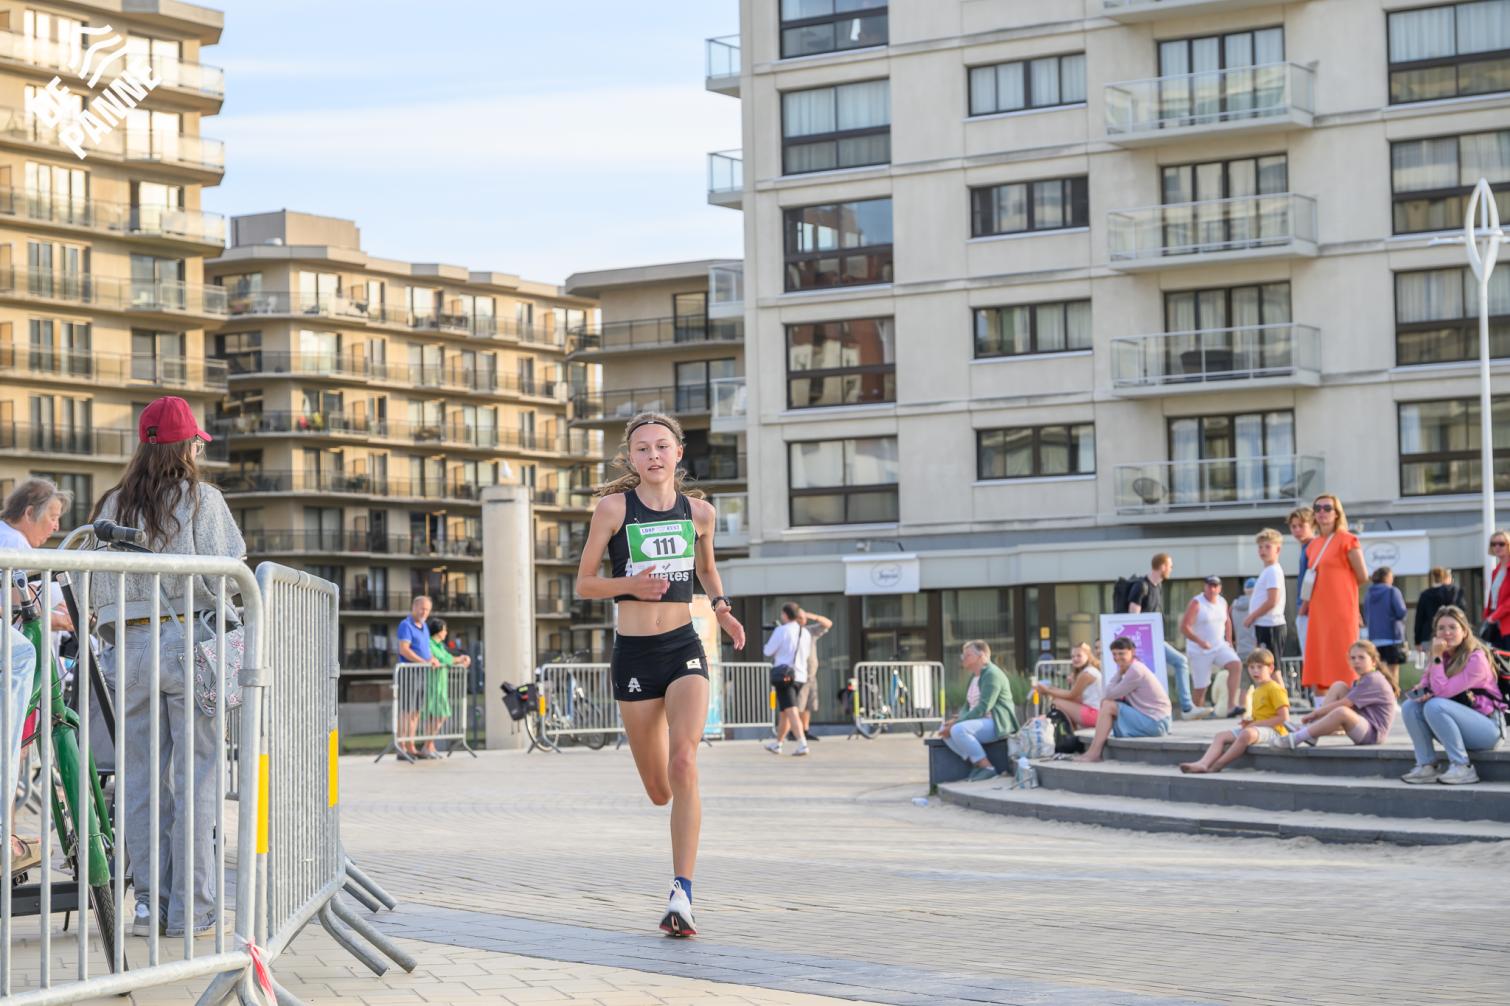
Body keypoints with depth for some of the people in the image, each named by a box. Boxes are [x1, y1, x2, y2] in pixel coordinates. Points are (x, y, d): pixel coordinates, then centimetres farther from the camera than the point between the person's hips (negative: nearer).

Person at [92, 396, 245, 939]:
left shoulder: (111, 506, 10)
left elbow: (97, 587, 9)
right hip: (189, 642, -4)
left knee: (142, 778, 9)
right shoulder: (201, 500, -3)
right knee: (195, 776, 0)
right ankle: (191, 909, -1)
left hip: (129, 646, 4)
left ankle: (149, 902, 12)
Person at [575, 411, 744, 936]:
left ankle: (682, 893, -19)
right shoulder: (613, 507, -3)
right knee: (659, 791, 7)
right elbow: (584, 583, 1)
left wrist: (721, 607, 5)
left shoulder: (699, 511, 5)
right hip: (634, 653, -1)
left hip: (684, 648, 1)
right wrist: (629, 584, -17)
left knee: (683, 764, -21)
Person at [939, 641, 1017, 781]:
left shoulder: (992, 674, -13)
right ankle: (976, 763, -10)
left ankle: (987, 767, -22)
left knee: (958, 730, -31)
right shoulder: (974, 676, 18)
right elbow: (968, 705, 19)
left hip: (997, 723, -10)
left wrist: (957, 723, -22)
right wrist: (958, 719, -3)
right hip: (980, 721, 10)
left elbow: (983, 707, -21)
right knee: (944, 729, -6)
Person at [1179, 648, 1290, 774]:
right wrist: (1250, 721, 6)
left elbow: (1284, 718, -16)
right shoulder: (1256, 691, 21)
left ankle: (1216, 766, -33)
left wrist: (1255, 723, -15)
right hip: (1257, 728, 10)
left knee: (1247, 734, -39)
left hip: (1273, 731, -10)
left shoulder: (1275, 689, -7)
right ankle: (1203, 763, -28)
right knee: (1221, 736, -4)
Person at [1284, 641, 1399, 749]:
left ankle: (1296, 738, -37)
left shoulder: (1373, 681, -12)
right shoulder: (1360, 682, 20)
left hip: (1373, 733, -10)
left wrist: (1315, 713, -12)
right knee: (1338, 687, 2)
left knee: (1342, 711, -39)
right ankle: (1309, 729, -11)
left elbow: (1342, 704, -18)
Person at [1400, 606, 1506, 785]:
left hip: (1488, 727, -7)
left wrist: (1437, 657, -20)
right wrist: (1422, 691, -17)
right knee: (1409, 706, -11)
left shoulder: (1476, 658, -17)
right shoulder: (1444, 656, 7)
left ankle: (1462, 767, -24)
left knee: (1435, 706, -31)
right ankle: (1426, 766, -13)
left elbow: (1443, 691, -24)